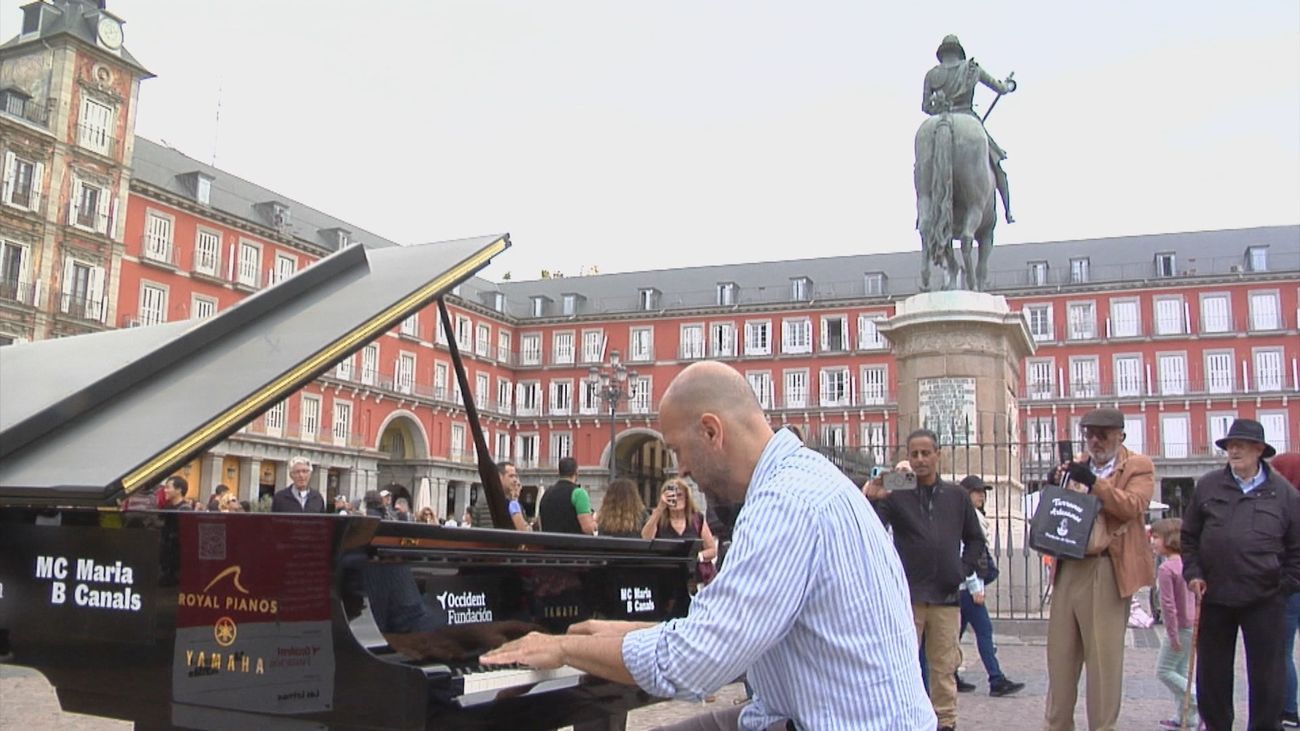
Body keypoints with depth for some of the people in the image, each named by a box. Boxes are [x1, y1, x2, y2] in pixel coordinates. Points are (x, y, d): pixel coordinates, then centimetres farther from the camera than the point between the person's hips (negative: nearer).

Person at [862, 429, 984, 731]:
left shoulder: (956, 496, 9)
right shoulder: (895, 494, 0)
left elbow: (975, 538, 19)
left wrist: (965, 569, 7)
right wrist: (869, 500, -30)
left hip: (946, 595, 2)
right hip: (907, 595, -2)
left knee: (944, 666, 9)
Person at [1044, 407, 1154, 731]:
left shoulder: (1138, 466, 4)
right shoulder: (1074, 466, 18)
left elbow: (1133, 506, -12)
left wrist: (1094, 482, -21)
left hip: (1105, 572, -5)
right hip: (1067, 570, 5)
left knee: (1103, 657, -1)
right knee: (1060, 655, 10)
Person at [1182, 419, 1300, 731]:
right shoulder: (1207, 486, 5)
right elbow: (1189, 535, 11)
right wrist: (1193, 573, 1)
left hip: (1265, 599, -2)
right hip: (1214, 594, 2)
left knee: (1267, 673, 6)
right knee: (1212, 670, 11)